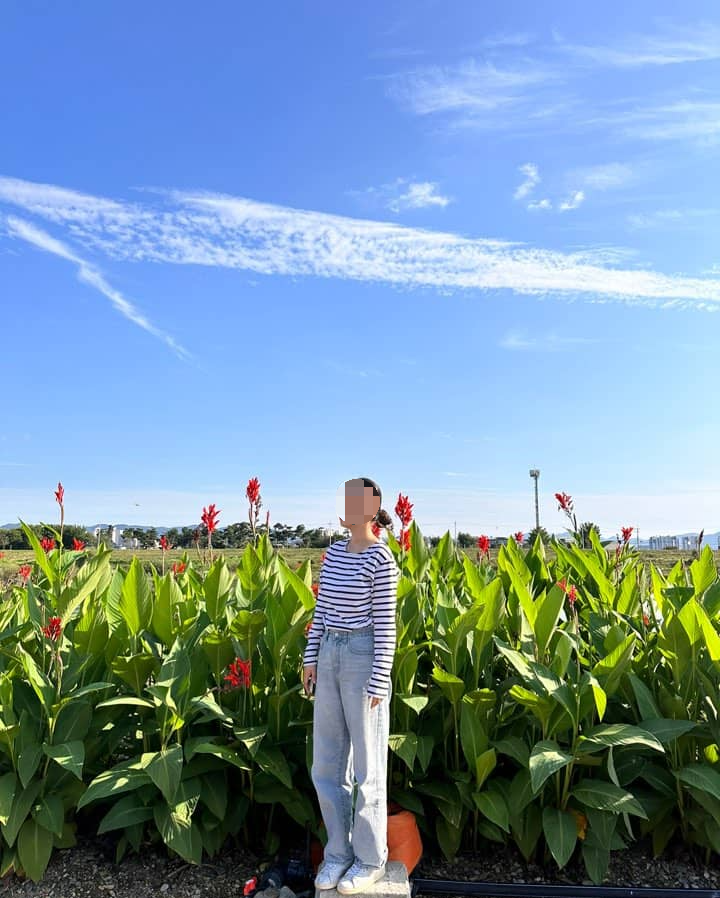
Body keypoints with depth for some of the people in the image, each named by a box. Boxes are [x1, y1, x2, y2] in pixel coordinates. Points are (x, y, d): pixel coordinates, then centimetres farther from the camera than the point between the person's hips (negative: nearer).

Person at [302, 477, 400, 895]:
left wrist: (379, 683, -15)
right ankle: (340, 851, 28)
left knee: (367, 765, 5)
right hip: (330, 657, 7)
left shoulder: (381, 558, -13)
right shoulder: (335, 552, 9)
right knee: (328, 763, 12)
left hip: (364, 659, -7)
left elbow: (385, 624, -14)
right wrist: (311, 657, 10)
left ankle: (370, 859, 22)